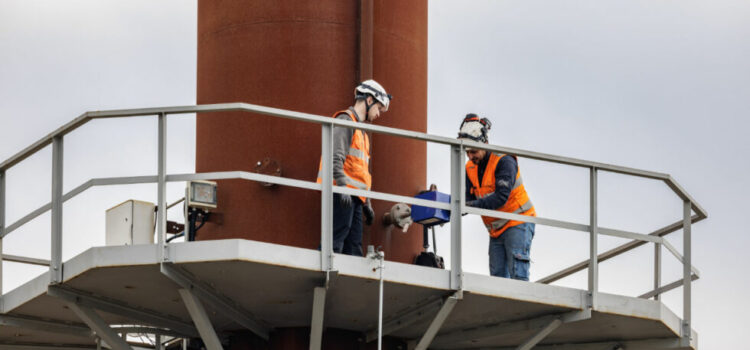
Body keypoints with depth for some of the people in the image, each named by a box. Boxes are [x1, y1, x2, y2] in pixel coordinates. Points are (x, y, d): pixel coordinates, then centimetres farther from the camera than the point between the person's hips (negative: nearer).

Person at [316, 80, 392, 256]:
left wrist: (367, 204, 27)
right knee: (336, 240, -17)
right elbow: (336, 157, -17)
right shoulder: (345, 120, -3)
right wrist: (343, 185, -27)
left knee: (354, 246, 4)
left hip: (355, 196, 10)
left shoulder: (361, 131, 28)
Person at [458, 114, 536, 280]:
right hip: (496, 230, 7)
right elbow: (467, 198, -2)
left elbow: (501, 197, -29)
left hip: (518, 224, -7)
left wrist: (473, 205, -38)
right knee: (498, 277, 0)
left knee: (518, 275, -16)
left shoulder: (504, 161, -17)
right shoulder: (470, 168, 5)